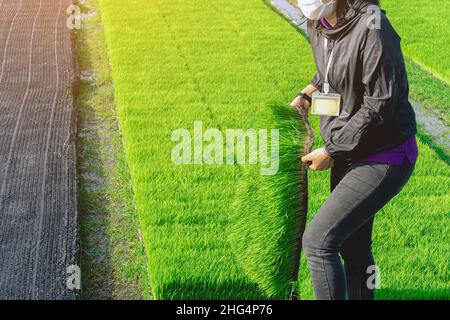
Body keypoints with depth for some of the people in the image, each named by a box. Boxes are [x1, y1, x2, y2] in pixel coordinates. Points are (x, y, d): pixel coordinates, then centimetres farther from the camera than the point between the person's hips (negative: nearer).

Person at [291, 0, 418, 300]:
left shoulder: (372, 29, -25)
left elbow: (379, 108, -24)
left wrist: (331, 151, -16)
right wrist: (308, 94, 5)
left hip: (384, 157, -9)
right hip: (348, 151, 9)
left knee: (318, 241, -15)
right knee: (353, 248, 18)